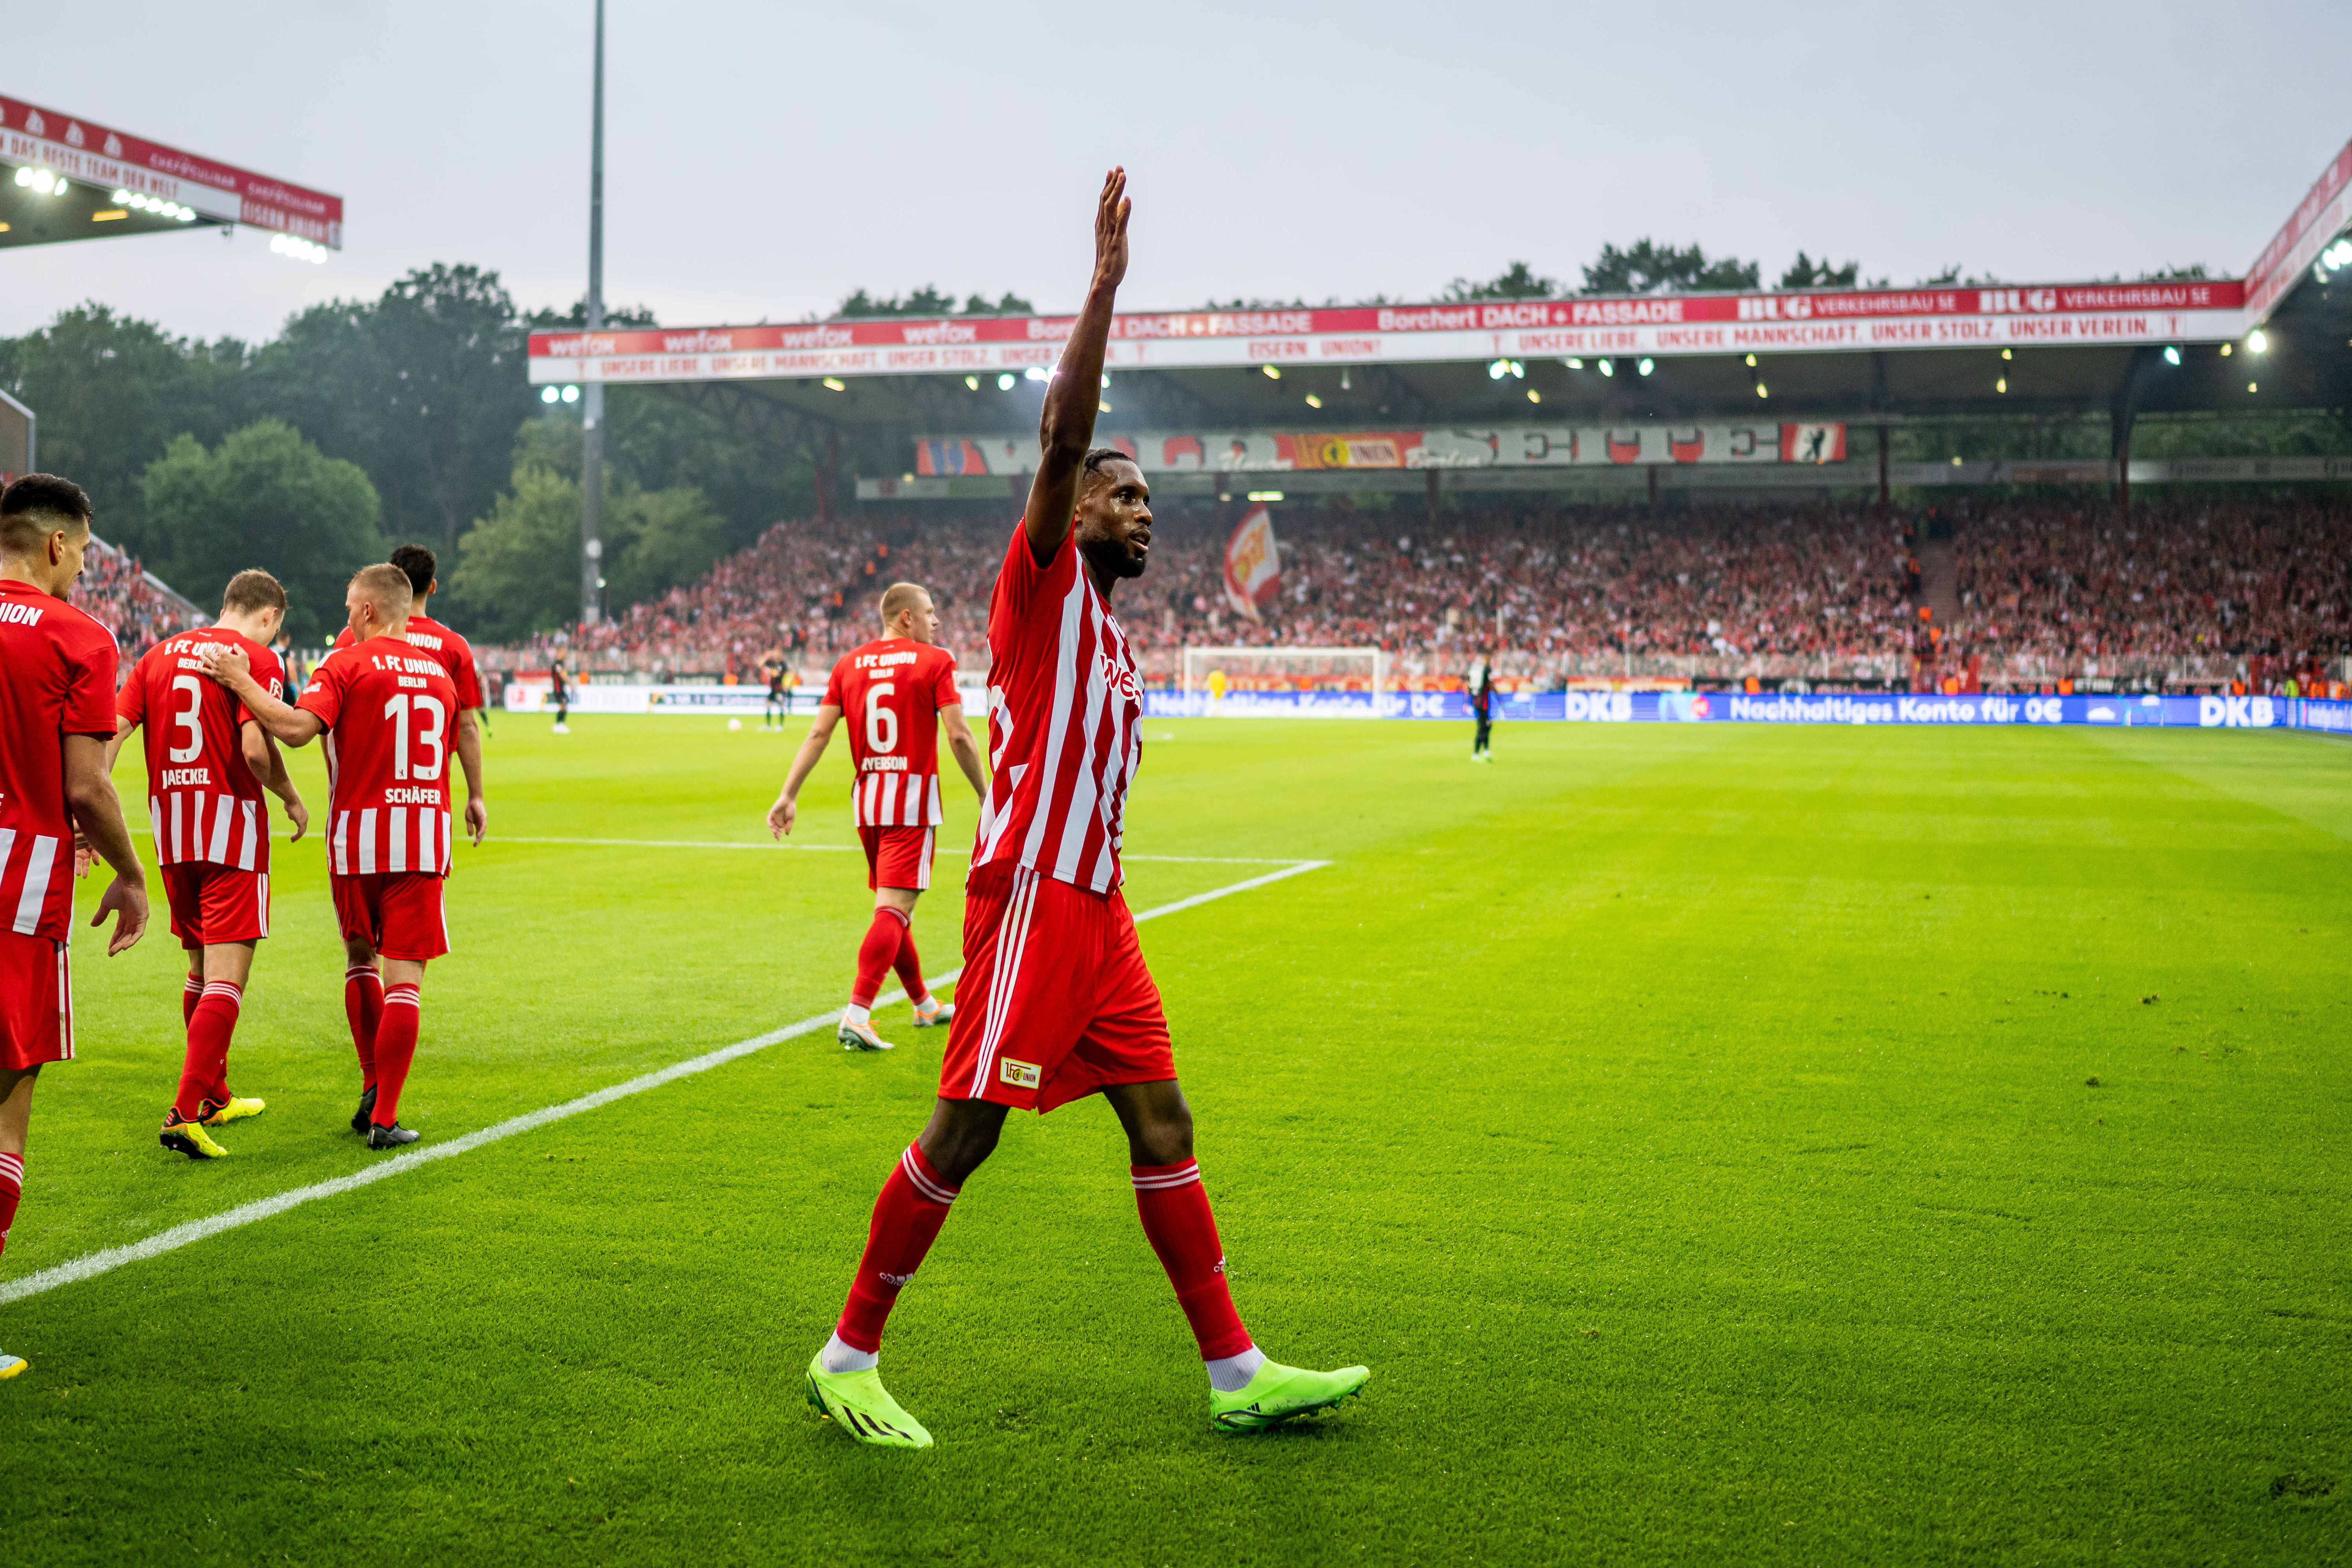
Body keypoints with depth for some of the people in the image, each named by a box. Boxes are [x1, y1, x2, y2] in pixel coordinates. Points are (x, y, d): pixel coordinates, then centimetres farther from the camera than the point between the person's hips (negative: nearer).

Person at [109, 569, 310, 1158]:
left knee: (202, 965, 20)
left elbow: (111, 733, 4)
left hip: (171, 827, 7)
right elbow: (256, 748, -19)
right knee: (227, 975, -7)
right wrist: (291, 799, -2)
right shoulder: (258, 660, -7)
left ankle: (214, 1096, 32)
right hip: (232, 826, -7)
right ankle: (185, 1114, -16)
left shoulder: (160, 655, 13)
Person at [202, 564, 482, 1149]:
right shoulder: (438, 671, 12)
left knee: (361, 958, 19)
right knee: (405, 977, -1)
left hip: (358, 833, -2)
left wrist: (240, 681, -8)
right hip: (424, 836, 2)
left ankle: (372, 1088, 19)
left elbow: (297, 728, -18)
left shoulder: (346, 665, -4)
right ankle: (385, 1118, -3)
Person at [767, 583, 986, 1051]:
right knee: (895, 908, -9)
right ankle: (857, 1014, -21)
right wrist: (986, 796, -1)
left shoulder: (849, 664, 8)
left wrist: (788, 795, 2)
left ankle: (925, 1005, 33)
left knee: (893, 904, 18)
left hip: (866, 799, 6)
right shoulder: (935, 662, -5)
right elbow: (958, 736, -10)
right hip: (913, 800, -6)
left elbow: (818, 734, 1)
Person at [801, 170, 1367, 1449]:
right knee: (964, 1130, -5)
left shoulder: (1108, 637, 21)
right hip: (1030, 895, -9)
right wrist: (1105, 283, -18)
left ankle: (1235, 1374, 12)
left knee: (1162, 1120, 7)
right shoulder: (1041, 581, -2)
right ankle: (848, 1357, 9)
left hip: (1093, 907, 9)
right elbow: (1064, 434, -17)